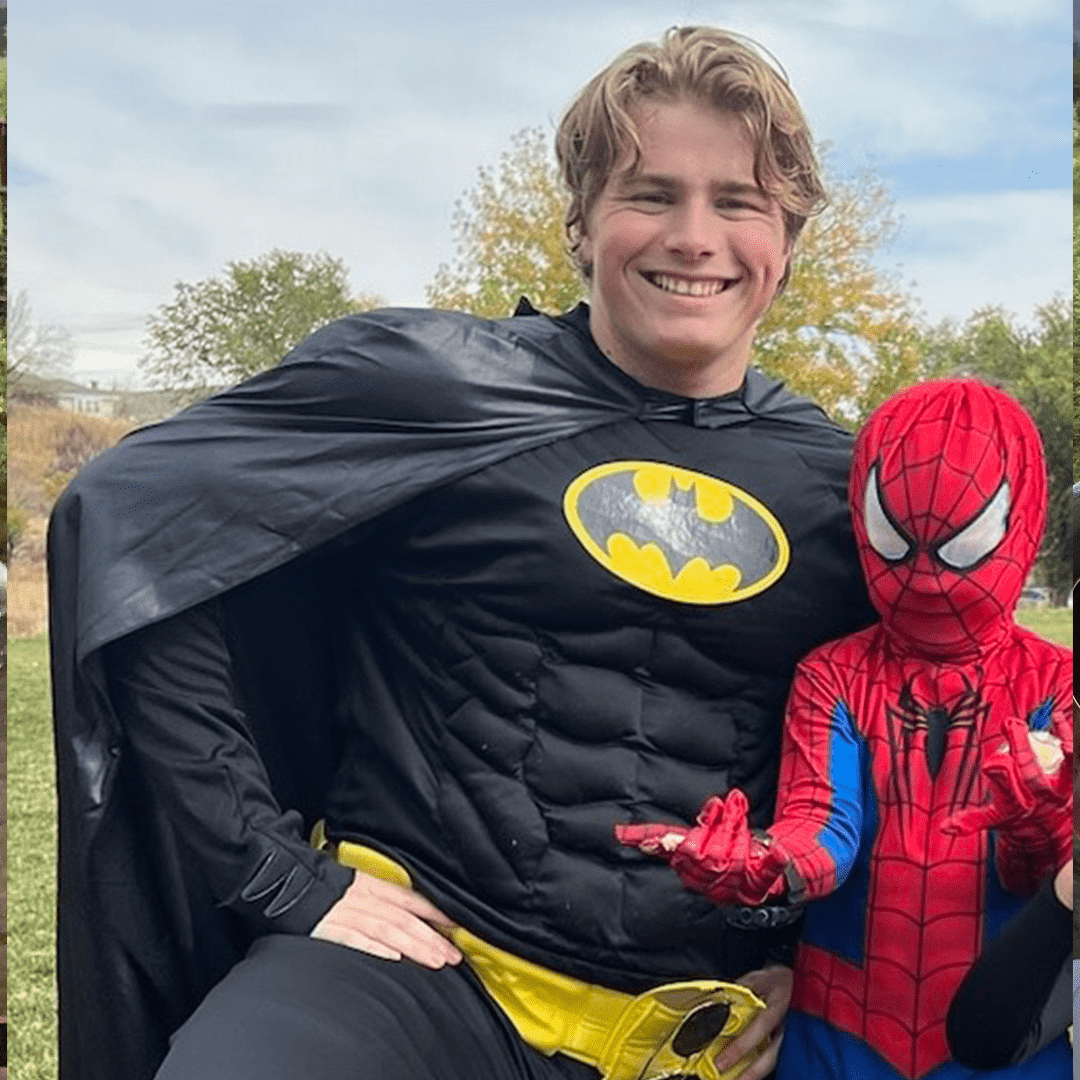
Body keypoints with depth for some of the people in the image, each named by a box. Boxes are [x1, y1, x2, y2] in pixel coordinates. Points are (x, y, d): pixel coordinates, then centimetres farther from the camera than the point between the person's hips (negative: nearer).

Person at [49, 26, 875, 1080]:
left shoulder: (845, 489, 5)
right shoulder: (426, 384, -5)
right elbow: (124, 522, -7)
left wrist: (808, 952, 4)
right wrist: (279, 874, -9)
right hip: (420, 959, -3)